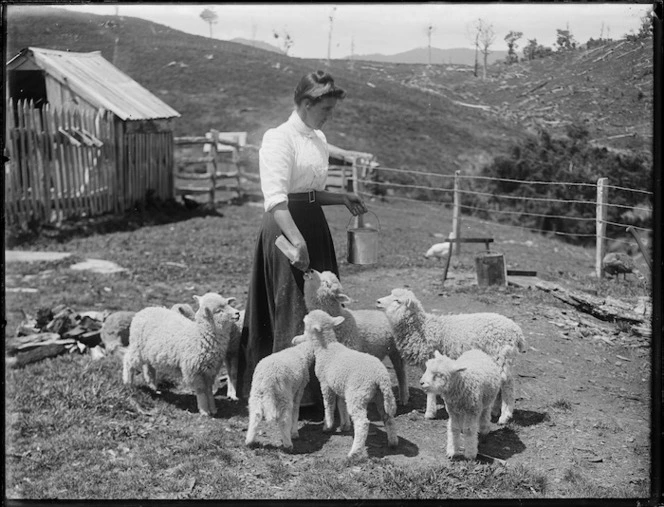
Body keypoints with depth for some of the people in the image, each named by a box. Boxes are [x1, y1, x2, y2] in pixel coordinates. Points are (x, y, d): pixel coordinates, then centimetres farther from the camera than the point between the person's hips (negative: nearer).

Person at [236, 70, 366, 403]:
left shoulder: (318, 139, 14)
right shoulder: (280, 138, -12)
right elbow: (276, 198, -22)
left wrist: (341, 198, 10)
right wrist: (297, 241, -31)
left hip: (314, 226, 9)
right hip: (285, 226, -9)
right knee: (291, 309, -6)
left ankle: (319, 387, 21)